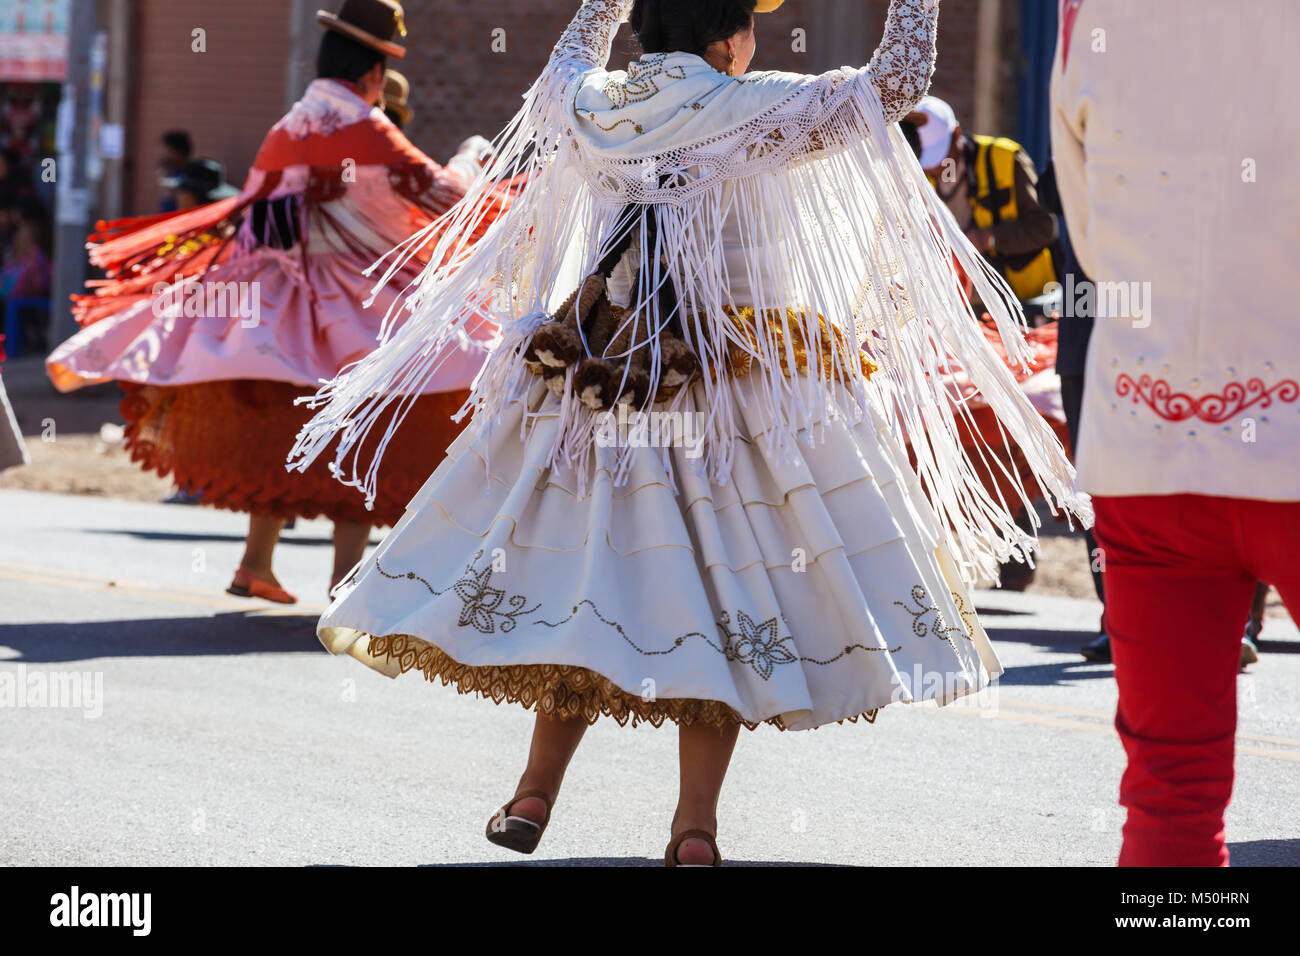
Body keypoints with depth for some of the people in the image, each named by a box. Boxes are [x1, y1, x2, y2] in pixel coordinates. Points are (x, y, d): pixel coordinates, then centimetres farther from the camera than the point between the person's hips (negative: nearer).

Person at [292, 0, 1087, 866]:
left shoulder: (589, 106, 3)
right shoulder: (758, 112, -11)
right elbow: (898, 82, -8)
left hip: (596, 380, 5)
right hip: (734, 389, -5)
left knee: (588, 585, 15)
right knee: (722, 600, 2)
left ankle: (535, 795, 19)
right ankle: (694, 829, 0)